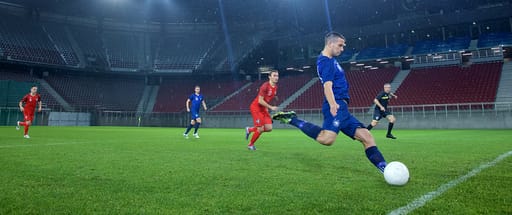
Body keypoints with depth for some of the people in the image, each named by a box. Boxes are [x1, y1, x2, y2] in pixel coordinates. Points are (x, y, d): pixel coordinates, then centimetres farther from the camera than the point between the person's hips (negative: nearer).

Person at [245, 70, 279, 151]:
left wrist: (267, 108, 14)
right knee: (260, 129, -9)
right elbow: (260, 101, -23)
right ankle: (250, 145, 15)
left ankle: (249, 129, 21)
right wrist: (271, 107, -22)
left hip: (263, 108, 8)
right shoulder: (265, 86, -21)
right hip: (256, 108, -8)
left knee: (269, 128, 0)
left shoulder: (275, 87, 4)